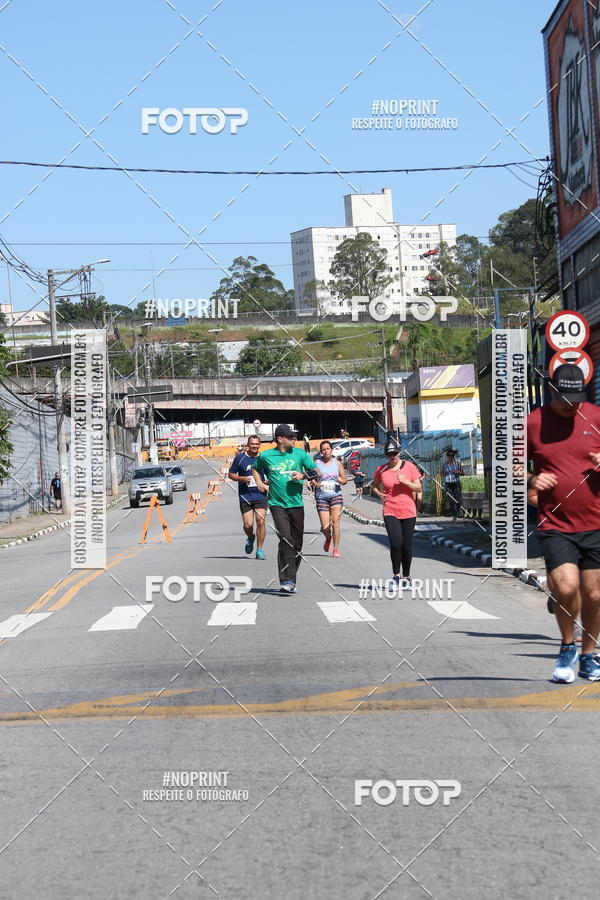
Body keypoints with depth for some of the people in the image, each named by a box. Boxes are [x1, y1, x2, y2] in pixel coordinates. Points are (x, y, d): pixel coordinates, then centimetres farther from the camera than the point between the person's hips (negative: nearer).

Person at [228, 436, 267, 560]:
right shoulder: (240, 458, 1)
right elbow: (231, 474, 7)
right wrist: (242, 478, -11)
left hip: (260, 495, 0)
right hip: (245, 496, 0)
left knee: (260, 521, -11)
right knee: (248, 524, -4)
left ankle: (259, 550, 0)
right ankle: (250, 538, 31)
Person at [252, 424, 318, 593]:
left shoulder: (300, 454, 3)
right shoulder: (265, 456, 2)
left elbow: (315, 471, 11)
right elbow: (255, 468, 23)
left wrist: (303, 475, -7)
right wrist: (259, 482, 7)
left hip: (296, 503, 2)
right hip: (277, 504, -2)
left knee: (297, 544, 5)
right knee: (286, 539, -20)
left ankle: (290, 580, 20)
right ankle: (287, 580, -20)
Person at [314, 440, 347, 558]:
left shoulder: (337, 463, 6)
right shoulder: (317, 463, 4)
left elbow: (344, 479, 10)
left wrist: (341, 480, -12)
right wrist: (315, 483, -12)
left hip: (336, 495, 0)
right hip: (321, 497, 0)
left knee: (335, 522, -11)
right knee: (325, 527, -3)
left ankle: (336, 549, -1)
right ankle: (328, 538, 32)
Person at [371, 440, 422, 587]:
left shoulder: (409, 466, 2)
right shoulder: (381, 470, 5)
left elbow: (418, 487, 2)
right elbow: (374, 486, 20)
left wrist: (405, 482, -14)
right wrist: (379, 494, 0)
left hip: (408, 512, 0)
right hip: (390, 512, 0)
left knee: (407, 546, 5)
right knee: (396, 544, -14)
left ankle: (406, 577, 20)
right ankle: (396, 576, -1)